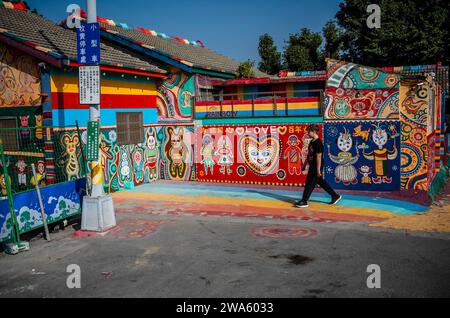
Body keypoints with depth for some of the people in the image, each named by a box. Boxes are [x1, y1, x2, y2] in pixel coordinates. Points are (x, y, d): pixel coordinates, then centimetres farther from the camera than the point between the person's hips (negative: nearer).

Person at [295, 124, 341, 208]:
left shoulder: (318, 143, -19)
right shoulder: (312, 142, 10)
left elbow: (319, 157, -20)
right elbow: (309, 155, 18)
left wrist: (318, 170, -20)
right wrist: (304, 165, 20)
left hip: (316, 167, -10)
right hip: (312, 166, 10)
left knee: (310, 184, -4)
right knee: (321, 182, 16)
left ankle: (304, 201, 4)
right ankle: (335, 196, 27)